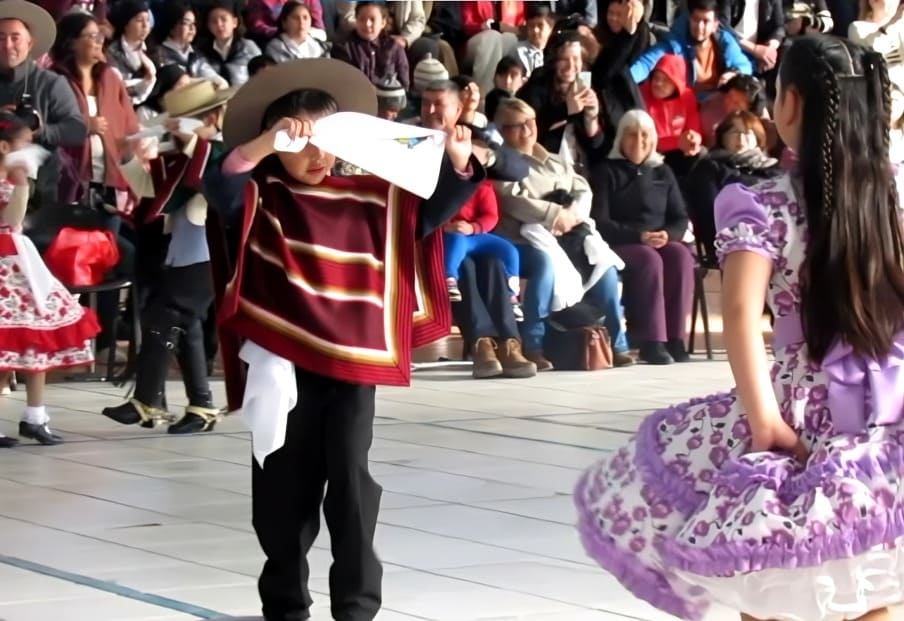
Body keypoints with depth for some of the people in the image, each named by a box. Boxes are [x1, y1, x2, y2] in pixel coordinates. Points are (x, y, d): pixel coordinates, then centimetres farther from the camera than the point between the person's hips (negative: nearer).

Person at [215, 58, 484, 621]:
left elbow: (427, 214, 10)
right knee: (286, 486, 9)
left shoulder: (370, 196, 5)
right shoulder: (262, 195, -1)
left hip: (353, 363, 1)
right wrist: (261, 145, -31)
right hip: (284, 362, -1)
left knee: (353, 481, -1)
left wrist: (458, 165, -6)